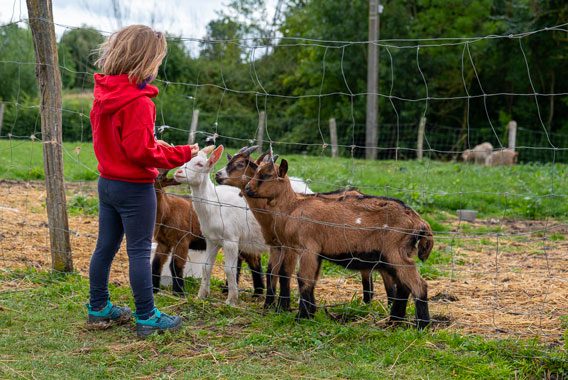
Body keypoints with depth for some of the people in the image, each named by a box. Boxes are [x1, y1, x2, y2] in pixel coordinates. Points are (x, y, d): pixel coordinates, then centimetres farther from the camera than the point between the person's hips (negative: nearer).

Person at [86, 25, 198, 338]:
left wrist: (153, 144, 11)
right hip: (135, 188, -8)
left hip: (107, 181, 8)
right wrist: (182, 154, -13)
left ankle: (98, 307, 27)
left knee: (105, 246, 15)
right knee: (140, 251, -1)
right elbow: (141, 152, -23)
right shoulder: (139, 103, -23)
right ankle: (146, 317, 7)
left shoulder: (103, 95, 4)